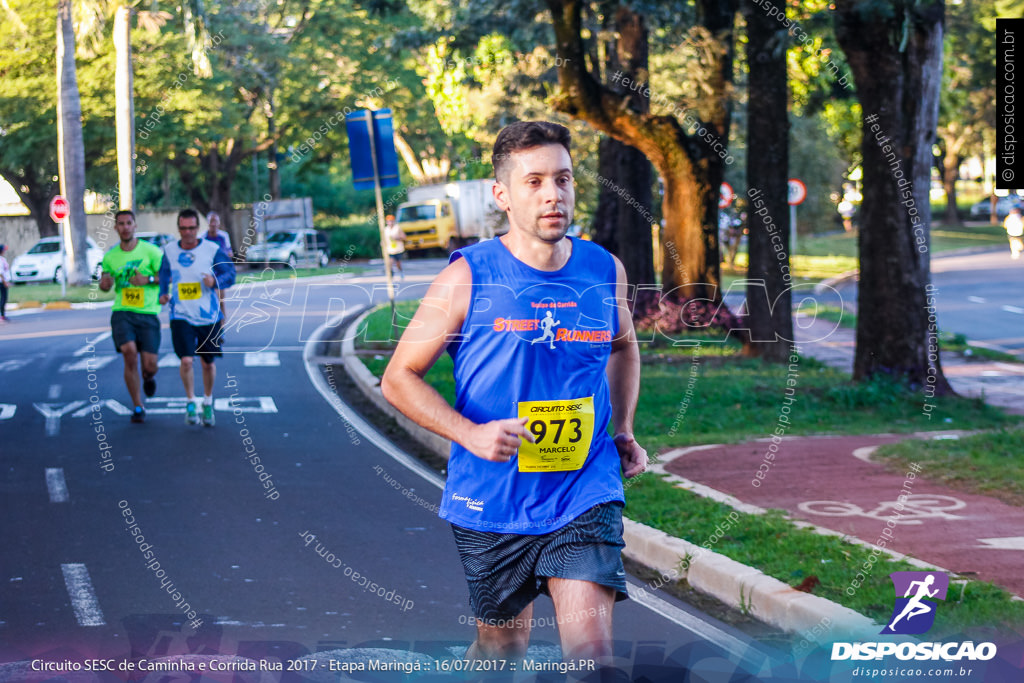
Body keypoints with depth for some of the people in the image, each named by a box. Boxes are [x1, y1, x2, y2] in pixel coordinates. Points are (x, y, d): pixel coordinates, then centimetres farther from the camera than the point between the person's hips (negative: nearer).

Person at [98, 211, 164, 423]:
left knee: (149, 364, -6)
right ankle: (138, 407, -7)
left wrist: (148, 279, -16)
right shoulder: (110, 256, 7)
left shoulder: (151, 251, -2)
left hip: (148, 312, -1)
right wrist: (104, 283, -6)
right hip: (122, 312, 1)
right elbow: (105, 285, 18)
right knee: (129, 352, -21)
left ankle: (148, 376, 37)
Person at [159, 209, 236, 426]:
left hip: (209, 317, 0)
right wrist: (163, 293, 6)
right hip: (182, 317, 0)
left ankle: (207, 403, 33)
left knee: (208, 363, 10)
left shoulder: (212, 250, -5)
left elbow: (230, 274, 0)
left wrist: (215, 281, -19)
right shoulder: (169, 250, 1)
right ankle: (190, 402, 6)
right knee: (186, 361, -15)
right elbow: (164, 273, 21)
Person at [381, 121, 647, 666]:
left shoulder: (605, 271, 2)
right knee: (502, 646, 15)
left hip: (585, 496, 1)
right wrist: (472, 434, -19)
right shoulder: (467, 279, -9)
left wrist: (623, 430, 13)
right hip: (491, 502, -1)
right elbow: (399, 378, -4)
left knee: (591, 648, -14)